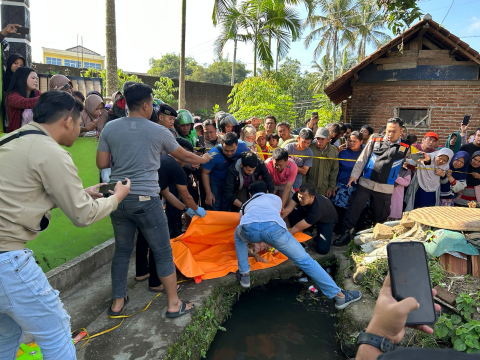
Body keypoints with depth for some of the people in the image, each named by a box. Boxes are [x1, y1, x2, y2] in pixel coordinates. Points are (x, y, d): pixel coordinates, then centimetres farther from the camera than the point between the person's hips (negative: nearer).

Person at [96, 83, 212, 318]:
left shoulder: (110, 128, 3)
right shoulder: (158, 131, -5)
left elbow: (101, 164, 4)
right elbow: (183, 156, 10)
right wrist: (202, 159, 29)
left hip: (118, 198, 5)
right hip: (145, 199, -4)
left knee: (122, 251, 19)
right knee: (163, 253, 7)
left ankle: (117, 302, 30)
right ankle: (173, 304, 18)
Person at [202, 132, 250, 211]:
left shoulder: (242, 146, -21)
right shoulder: (214, 154, -30)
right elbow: (205, 173, -19)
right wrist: (208, 193, -19)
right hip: (214, 181, -3)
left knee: (226, 208, 10)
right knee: (214, 209, -4)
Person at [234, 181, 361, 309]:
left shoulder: (245, 205, 42)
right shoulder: (275, 198, 43)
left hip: (249, 228, 1)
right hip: (274, 227, 0)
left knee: (238, 235, 38)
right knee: (304, 260, 12)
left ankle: (244, 275, 37)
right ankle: (339, 295, 15)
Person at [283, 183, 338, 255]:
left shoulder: (316, 210, -44)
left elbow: (297, 228, -41)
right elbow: (287, 209, -30)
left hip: (326, 221, -5)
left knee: (322, 249, -24)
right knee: (292, 212, -27)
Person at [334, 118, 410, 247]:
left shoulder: (405, 148, 3)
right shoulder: (375, 141, 3)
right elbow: (362, 159, 4)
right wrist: (354, 175, 0)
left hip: (385, 188, 0)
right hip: (366, 182, 0)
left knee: (381, 216, 10)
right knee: (354, 208, -2)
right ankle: (346, 233, 7)